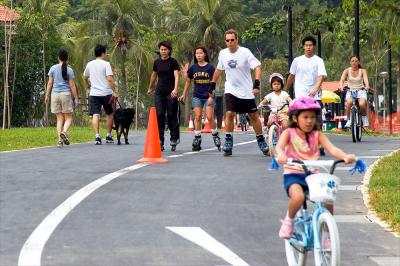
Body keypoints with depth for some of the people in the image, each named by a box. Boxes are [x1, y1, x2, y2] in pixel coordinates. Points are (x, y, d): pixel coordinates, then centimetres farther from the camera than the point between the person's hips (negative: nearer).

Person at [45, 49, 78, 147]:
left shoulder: (53, 68, 3)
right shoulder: (69, 70, -2)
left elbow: (50, 83, 3)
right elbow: (72, 85, -3)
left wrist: (47, 96, 10)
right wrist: (76, 98, 2)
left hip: (55, 94, 2)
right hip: (66, 94, -2)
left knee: (59, 118, 8)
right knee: (68, 118, 6)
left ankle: (60, 140, -1)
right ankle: (64, 132, -23)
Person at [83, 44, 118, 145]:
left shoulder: (90, 64, 9)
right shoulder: (106, 64, -7)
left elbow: (85, 77, 25)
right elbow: (110, 79, -16)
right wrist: (114, 91, -12)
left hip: (94, 94, 3)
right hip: (106, 93, -3)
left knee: (95, 115, -3)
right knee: (109, 114, 14)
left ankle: (97, 136, -17)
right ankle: (108, 136, 18)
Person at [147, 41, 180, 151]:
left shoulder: (173, 62, -4)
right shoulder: (157, 62, 8)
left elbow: (176, 76, -15)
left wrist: (175, 89, -30)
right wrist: (150, 88, 34)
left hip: (171, 92, -3)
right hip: (159, 92, 3)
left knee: (172, 115, -1)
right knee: (159, 115, -5)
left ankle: (174, 139, 11)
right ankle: (160, 141, -4)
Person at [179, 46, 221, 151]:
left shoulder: (210, 67, -4)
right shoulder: (193, 68, 4)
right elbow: (188, 81, 14)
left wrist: (211, 96, -9)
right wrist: (184, 94, 12)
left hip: (208, 96, -2)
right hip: (197, 96, 2)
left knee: (210, 117, -8)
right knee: (197, 117, -3)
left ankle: (215, 135, 12)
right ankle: (197, 139, -1)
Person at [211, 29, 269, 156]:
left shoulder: (245, 52, -13)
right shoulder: (223, 53, 0)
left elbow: (257, 67, -18)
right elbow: (218, 70, 16)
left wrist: (256, 84, -31)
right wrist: (212, 85, 17)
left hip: (246, 91, -2)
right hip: (231, 90, 2)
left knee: (254, 116, 4)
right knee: (229, 114, -15)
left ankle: (261, 141, 18)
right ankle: (228, 142, -7)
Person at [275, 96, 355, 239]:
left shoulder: (317, 135, 8)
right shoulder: (289, 133, 1)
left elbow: (332, 149, -8)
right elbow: (280, 146, -19)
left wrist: (345, 156, -30)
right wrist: (280, 155, -45)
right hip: (293, 175, -3)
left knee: (328, 201, -20)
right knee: (298, 197, -35)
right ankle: (288, 220, -3)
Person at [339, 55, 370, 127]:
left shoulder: (362, 71, -2)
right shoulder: (347, 71, -1)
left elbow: (365, 79, -18)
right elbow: (341, 80, -15)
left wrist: (367, 86, -40)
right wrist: (341, 87, -36)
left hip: (361, 90, 0)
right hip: (350, 91, 0)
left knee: (362, 104, -30)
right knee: (349, 102, -33)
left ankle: (364, 118, -2)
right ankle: (349, 120, -19)